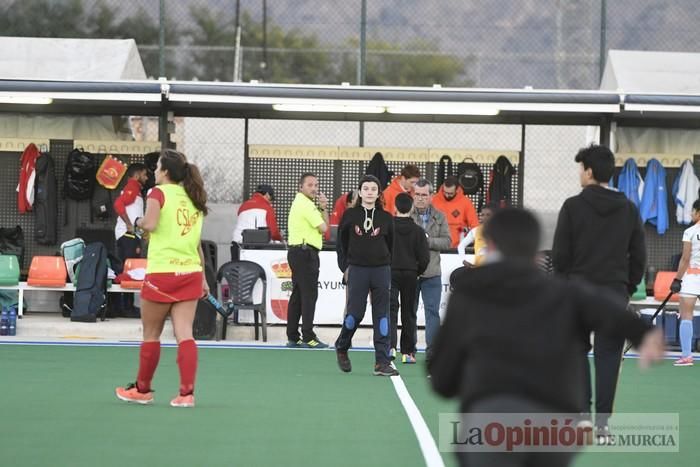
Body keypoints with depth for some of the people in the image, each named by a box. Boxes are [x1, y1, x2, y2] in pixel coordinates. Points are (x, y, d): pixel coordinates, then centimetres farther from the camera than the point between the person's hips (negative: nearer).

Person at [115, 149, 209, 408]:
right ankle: (187, 393, -8)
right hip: (190, 272, 5)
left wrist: (138, 221, 1)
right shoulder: (193, 198, 12)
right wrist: (203, 277, 21)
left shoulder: (159, 192, -6)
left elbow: (151, 223, -22)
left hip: (162, 273, -5)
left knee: (151, 335, 9)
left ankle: (142, 389, 23)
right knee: (184, 333, 0)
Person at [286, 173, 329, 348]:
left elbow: (324, 224, 20)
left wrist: (323, 208, 4)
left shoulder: (300, 203, 20)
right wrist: (321, 211, 9)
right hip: (305, 252, -11)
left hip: (298, 253, 11)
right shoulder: (305, 204, -12)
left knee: (297, 295, 10)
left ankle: (293, 337, 11)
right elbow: (323, 228, -10)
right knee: (309, 295, -11)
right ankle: (308, 337, -13)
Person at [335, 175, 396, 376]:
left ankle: (382, 362, 0)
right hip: (357, 270, -1)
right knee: (355, 312, -5)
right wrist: (345, 267, 1)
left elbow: (392, 246, 11)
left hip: (381, 270, 1)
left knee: (382, 315, -1)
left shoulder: (386, 218, 5)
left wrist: (390, 271, 6)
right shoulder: (350, 215, 3)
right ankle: (342, 347, 23)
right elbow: (341, 243, 8)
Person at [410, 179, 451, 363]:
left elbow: (447, 242, 0)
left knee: (432, 312, -4)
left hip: (432, 273, 1)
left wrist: (428, 241, -12)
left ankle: (431, 350, -4)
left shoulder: (439, 217, 7)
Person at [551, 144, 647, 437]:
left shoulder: (573, 206, -6)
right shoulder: (628, 209, 3)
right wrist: (629, 287, 13)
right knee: (608, 356, 3)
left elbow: (560, 254, -5)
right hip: (614, 292, 2)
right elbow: (639, 255, 5)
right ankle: (602, 421, 0)